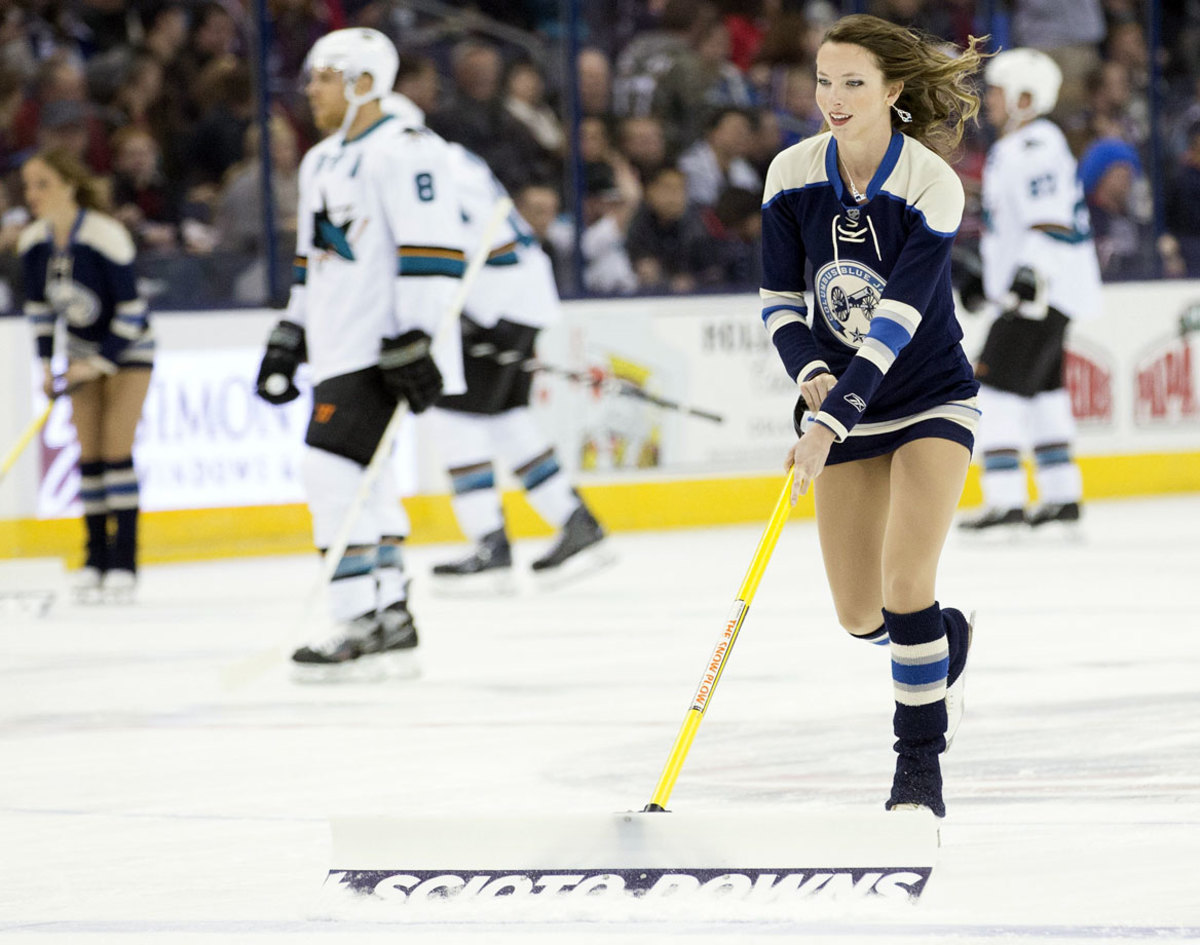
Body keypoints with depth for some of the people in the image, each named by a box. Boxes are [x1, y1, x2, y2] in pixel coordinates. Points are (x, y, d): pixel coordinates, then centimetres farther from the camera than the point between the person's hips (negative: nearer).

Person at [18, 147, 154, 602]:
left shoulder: (105, 236, -27)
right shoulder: (33, 242, -9)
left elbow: (130, 307, -21)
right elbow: (38, 303, 6)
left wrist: (101, 362, -20)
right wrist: (45, 363, 1)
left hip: (128, 347, -5)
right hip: (83, 350, 5)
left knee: (116, 449, -11)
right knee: (88, 453, 2)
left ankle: (124, 562, -8)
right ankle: (95, 557, 7)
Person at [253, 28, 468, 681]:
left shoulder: (403, 151, -12)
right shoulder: (320, 163, 20)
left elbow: (432, 251, -19)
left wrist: (414, 339, -25)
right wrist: (289, 340, 25)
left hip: (384, 348, -10)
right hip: (339, 347, 10)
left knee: (334, 468, -17)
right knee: (361, 483, 12)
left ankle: (364, 626, -16)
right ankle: (389, 624, 18)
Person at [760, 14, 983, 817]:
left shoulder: (931, 184, -22)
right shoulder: (793, 176, -9)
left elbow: (898, 317, -28)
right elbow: (781, 301, -1)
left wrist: (829, 422, -36)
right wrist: (811, 375, -22)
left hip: (931, 401, -4)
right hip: (842, 399, 4)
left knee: (906, 584, -20)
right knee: (861, 617, 4)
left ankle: (921, 762, -4)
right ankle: (947, 640, 39)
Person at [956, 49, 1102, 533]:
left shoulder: (1036, 145, -15)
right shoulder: (1014, 147, 19)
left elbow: (1051, 222, -24)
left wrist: (1031, 275, -33)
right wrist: (989, 278, 29)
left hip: (1048, 289, -11)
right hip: (1039, 289, 11)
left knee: (999, 382, -14)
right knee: (1039, 388, 16)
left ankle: (1005, 499, -19)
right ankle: (1062, 495, 22)